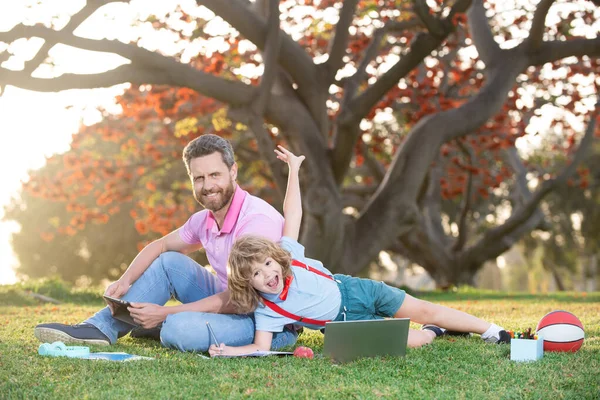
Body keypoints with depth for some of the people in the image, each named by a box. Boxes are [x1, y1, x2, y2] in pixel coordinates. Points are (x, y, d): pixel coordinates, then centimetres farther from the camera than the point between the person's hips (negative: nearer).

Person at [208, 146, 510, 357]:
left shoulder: (286, 253, -20)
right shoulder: (266, 310, -25)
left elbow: (292, 213, -14)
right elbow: (261, 347, -28)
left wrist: (293, 168, -14)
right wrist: (227, 350, -45)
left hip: (350, 290, 2)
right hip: (345, 321, -2)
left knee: (422, 310, 2)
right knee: (404, 340, -16)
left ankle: (491, 331, 19)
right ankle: (433, 333, 18)